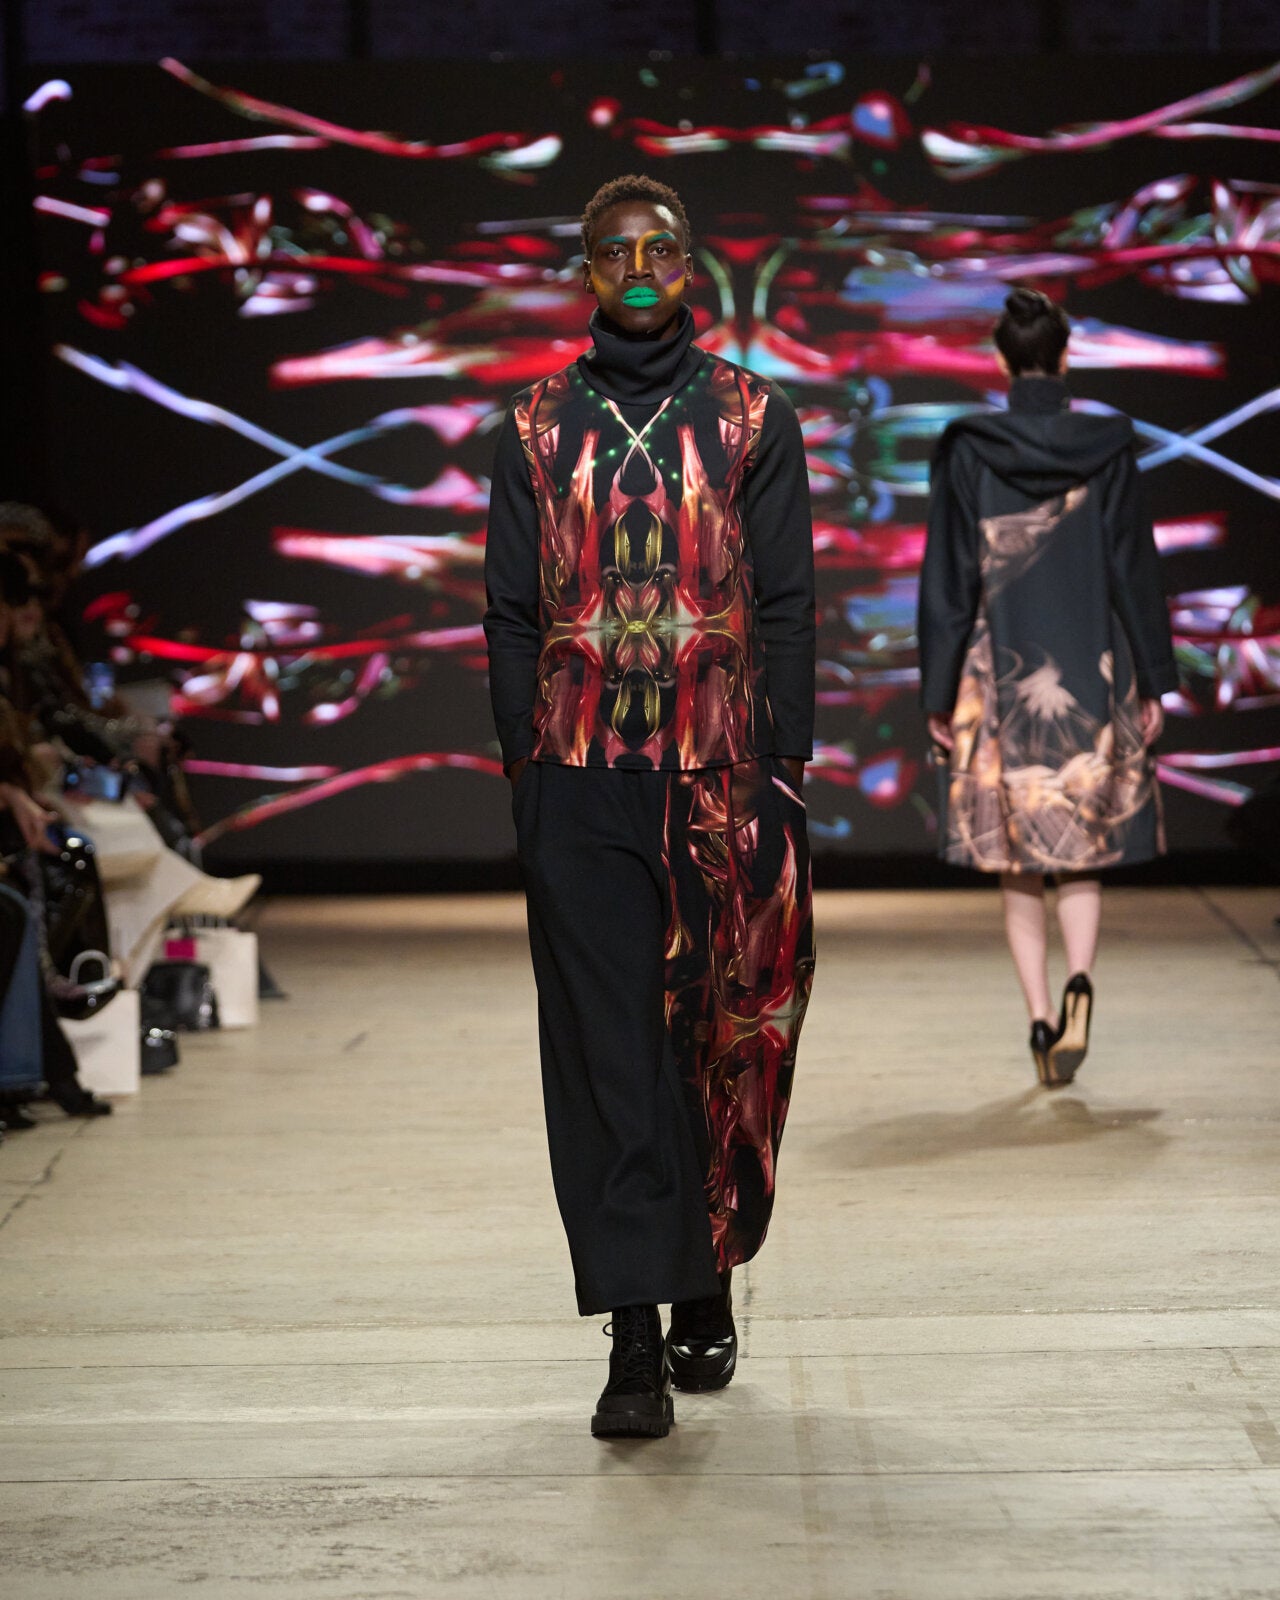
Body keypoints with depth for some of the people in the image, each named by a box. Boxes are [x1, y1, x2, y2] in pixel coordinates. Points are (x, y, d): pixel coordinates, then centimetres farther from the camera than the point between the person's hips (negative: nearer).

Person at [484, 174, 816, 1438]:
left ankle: (705, 1285, 25)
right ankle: (635, 1339, -4)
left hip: (723, 781, 0)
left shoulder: (751, 417, 7)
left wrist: (784, 765, -3)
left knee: (721, 1037, 7)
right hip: (581, 787, 0)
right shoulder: (537, 428, 10)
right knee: (607, 1049, -4)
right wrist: (525, 767, 3)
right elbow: (511, 613, 10)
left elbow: (786, 601, 4)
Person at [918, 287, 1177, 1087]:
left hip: (1002, 675, 0)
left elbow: (948, 580, -4)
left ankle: (1042, 1020, 4)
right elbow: (1138, 569, -2)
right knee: (1085, 844, 10)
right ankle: (1079, 980, -15)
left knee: (1020, 856, 9)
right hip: (1092, 674, 0)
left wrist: (939, 694, 2)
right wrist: (1153, 682, 5)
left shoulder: (967, 451, -4)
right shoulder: (1109, 447, -3)